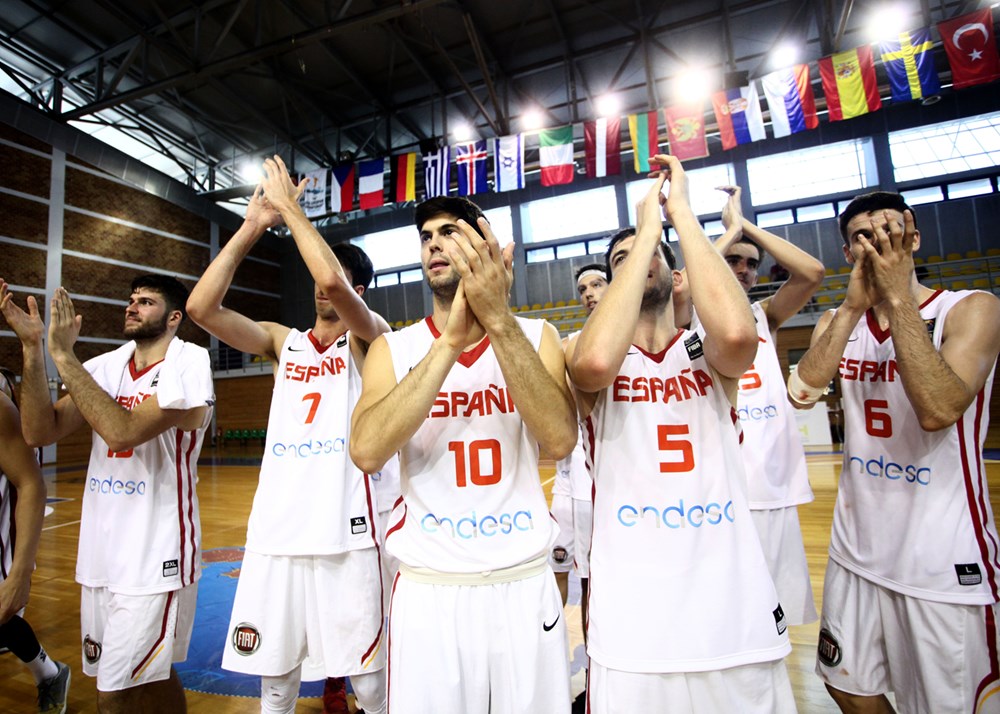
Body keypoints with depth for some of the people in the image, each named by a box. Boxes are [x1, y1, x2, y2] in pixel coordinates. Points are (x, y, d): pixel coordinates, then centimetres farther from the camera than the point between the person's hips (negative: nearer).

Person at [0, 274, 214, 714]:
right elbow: (39, 433, -1)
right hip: (101, 550, 6)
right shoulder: (105, 366, 6)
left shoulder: (189, 363, -14)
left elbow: (123, 431, -25)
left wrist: (63, 353, -19)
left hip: (155, 556, -6)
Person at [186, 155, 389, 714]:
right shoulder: (284, 341, 12)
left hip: (344, 531, -4)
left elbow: (333, 282, -21)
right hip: (275, 530, 4)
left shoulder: (369, 338, 0)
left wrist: (290, 207, -9)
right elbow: (202, 306, -1)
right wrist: (255, 224, -4)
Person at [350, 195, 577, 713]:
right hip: (427, 591, 0)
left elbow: (559, 440, -19)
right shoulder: (393, 348, -1)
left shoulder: (535, 337, -2)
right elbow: (367, 452, -19)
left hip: (524, 586, 1)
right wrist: (450, 341, -25)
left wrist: (499, 320, -26)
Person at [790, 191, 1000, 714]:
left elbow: (938, 410, -26)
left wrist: (897, 296, -24)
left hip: (945, 559, -4)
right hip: (858, 549, 4)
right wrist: (854, 304, -19)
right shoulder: (838, 321, 5)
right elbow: (802, 392, -15)